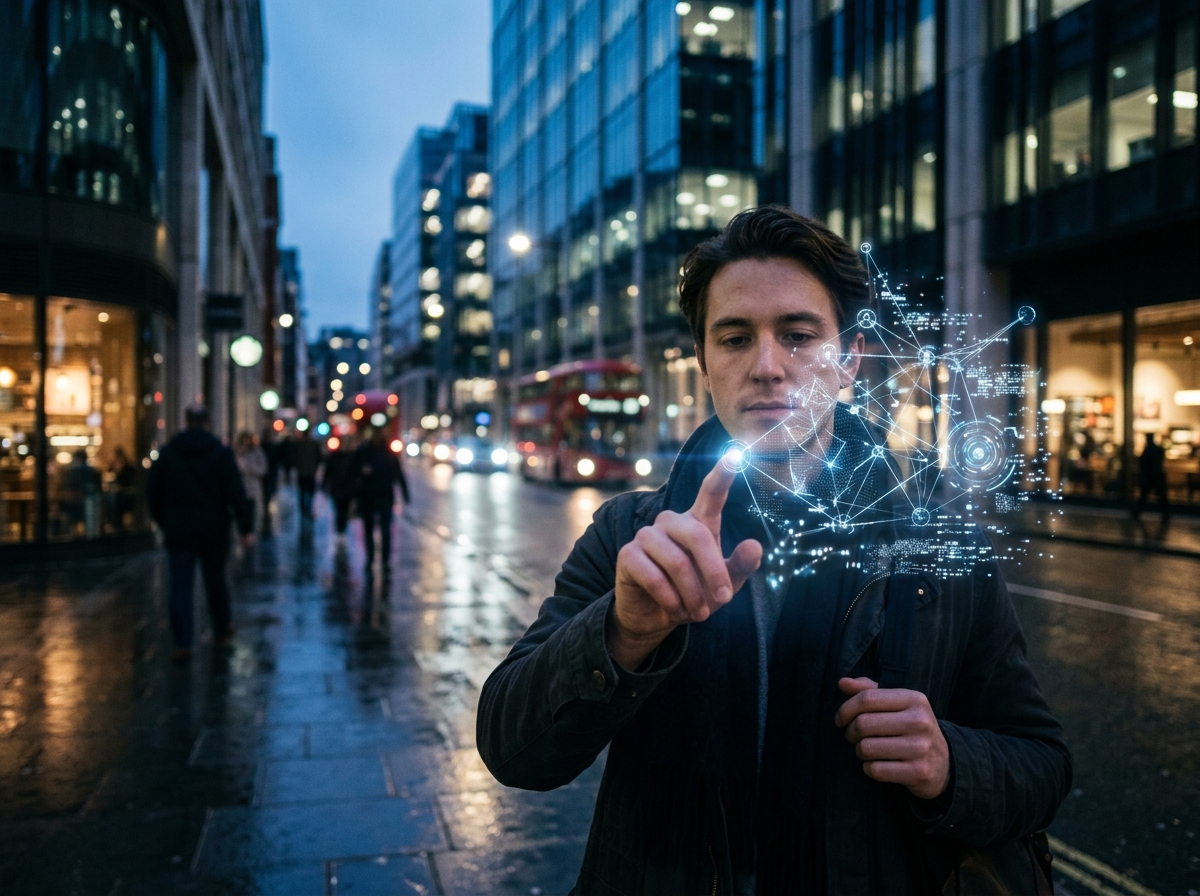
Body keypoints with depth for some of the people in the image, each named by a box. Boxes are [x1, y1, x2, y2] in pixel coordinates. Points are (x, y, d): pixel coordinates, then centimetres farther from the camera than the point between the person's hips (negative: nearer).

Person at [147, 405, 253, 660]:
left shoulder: (167, 453, 4)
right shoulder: (221, 453, -3)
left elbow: (153, 494, 9)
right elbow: (237, 494, -9)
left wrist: (164, 522, 22)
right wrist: (246, 529, -9)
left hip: (178, 531, 1)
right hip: (214, 531, 0)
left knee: (180, 586, 0)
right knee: (215, 581, 14)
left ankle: (182, 643, -7)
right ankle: (222, 632, 29)